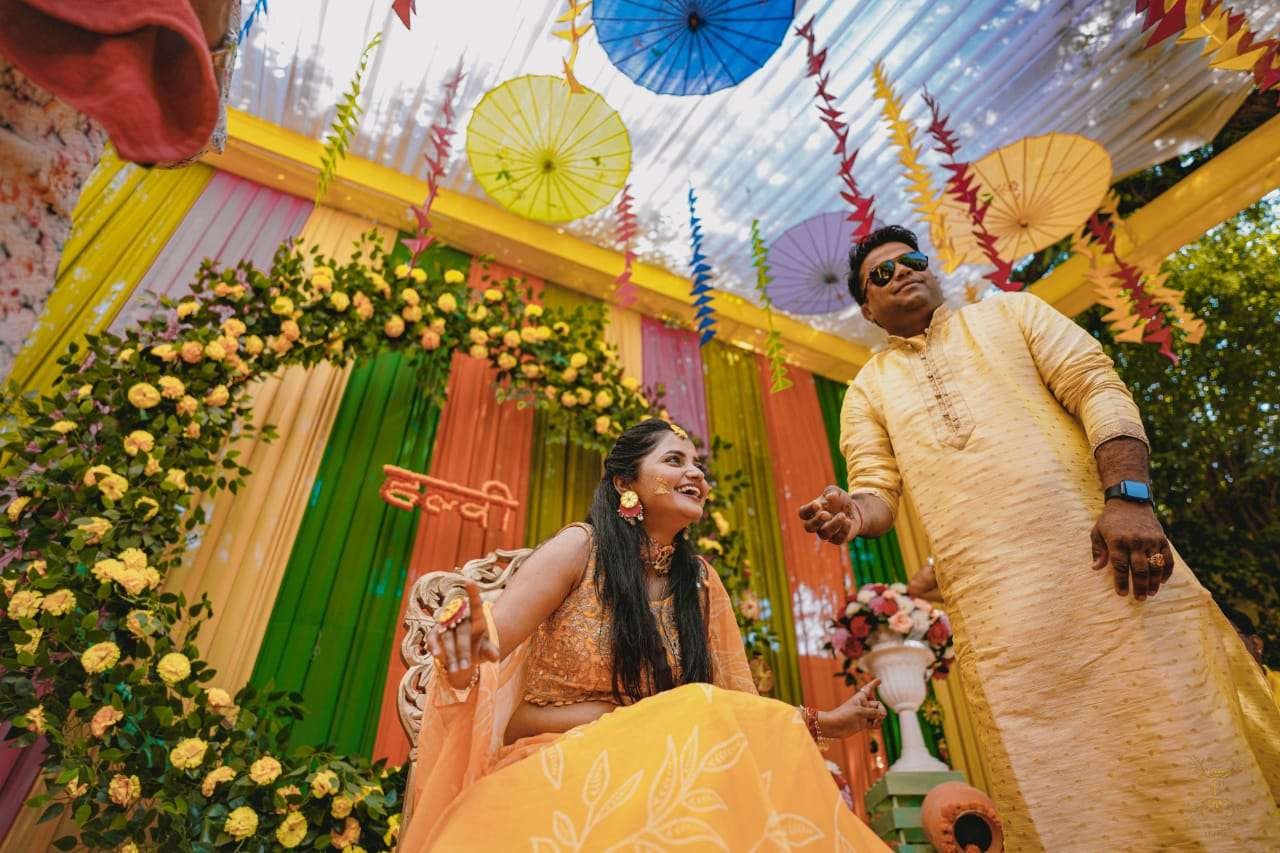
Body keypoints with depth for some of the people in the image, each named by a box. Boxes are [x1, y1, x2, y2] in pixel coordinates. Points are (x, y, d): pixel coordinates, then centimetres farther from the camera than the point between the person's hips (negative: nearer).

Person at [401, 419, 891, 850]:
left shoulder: (702, 583, 6)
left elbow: (739, 706, 8)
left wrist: (822, 723, -7)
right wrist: (464, 653, -40)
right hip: (554, 768, -3)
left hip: (659, 772, 4)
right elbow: (483, 648, -16)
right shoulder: (580, 548, -9)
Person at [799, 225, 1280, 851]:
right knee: (1051, 778, 2)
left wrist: (1128, 497, -12)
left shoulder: (1007, 312, 16)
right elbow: (878, 488, 6)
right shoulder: (868, 390, 15)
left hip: (1100, 555, 0)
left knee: (1180, 744, 1)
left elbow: (1098, 388, 4)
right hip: (991, 600, 0)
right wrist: (853, 514, -19)